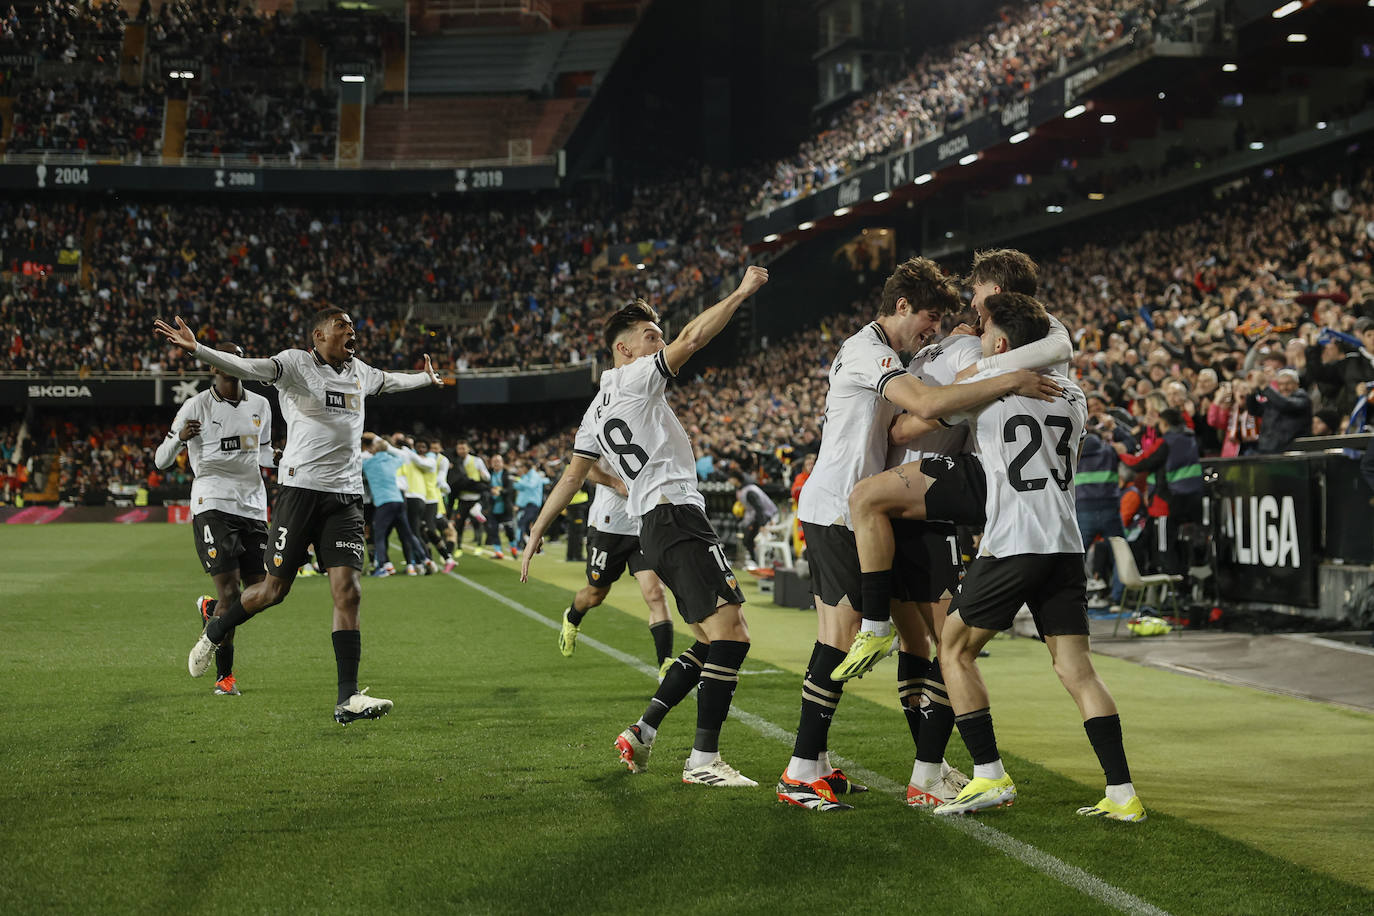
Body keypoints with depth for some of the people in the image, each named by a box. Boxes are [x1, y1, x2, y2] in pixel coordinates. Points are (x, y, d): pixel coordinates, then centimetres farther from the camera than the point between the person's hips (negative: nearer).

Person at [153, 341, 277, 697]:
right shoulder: (196, 406, -2)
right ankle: (224, 676, 0)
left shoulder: (260, 406, 13)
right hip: (213, 504, -5)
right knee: (230, 591, -13)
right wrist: (179, 437, -22)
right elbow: (160, 460, -2)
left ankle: (209, 608, 36)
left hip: (253, 505, 5)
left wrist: (281, 460, 5)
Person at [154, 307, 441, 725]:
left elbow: (391, 381, 39)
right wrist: (196, 349, -34)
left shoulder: (360, 373, 16)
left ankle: (348, 698, -7)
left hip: (346, 498, 5)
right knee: (274, 589, -1)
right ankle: (213, 634, 29)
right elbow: (246, 368, -18)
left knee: (348, 592, -7)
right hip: (300, 489, -5)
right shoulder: (296, 364, -3)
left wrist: (426, 378, 56)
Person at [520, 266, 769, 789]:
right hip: (676, 515, -10)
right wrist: (742, 292, -1)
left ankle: (642, 732, 13)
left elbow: (572, 476, 23)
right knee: (730, 632, -15)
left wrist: (537, 532, 29)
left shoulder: (596, 412, 23)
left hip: (654, 528, 10)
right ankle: (704, 759, -17)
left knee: (712, 640, 13)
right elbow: (692, 338, -8)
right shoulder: (633, 379, -1)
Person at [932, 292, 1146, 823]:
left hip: (1011, 544, -5)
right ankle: (1122, 793, 0)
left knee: (955, 650, 10)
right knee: (1076, 669, 6)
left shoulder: (980, 385, -1)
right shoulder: (1072, 394, 16)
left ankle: (989, 775, 5)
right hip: (1066, 542, 5)